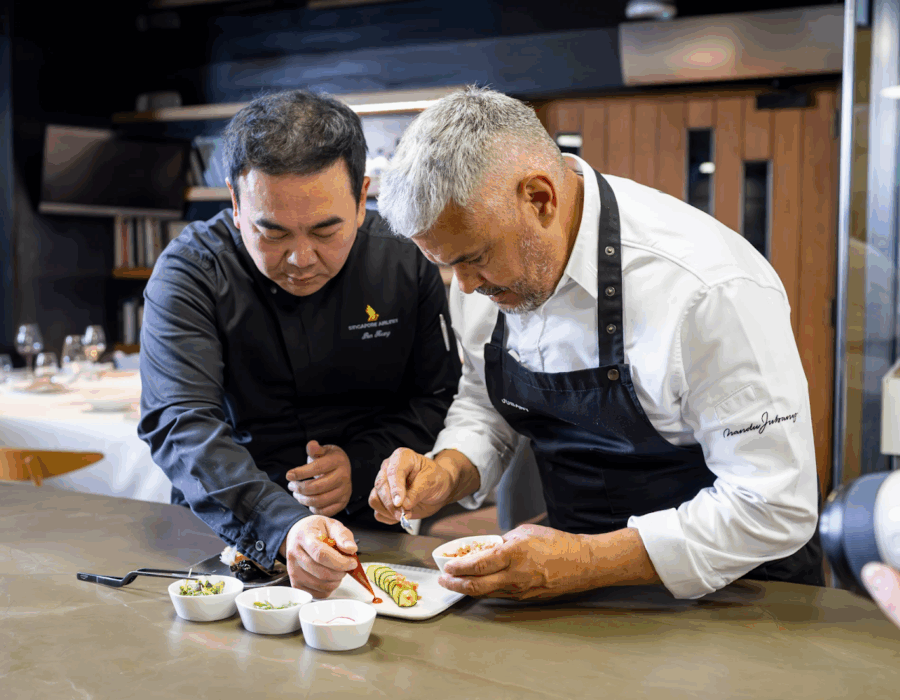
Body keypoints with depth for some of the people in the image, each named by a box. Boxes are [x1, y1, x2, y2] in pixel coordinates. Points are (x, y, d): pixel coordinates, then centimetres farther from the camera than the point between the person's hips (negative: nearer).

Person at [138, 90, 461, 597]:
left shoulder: (405, 260, -3)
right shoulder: (189, 273, -12)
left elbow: (438, 398, 4)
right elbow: (181, 425, -23)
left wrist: (362, 468, -13)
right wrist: (281, 526, -39)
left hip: (371, 530, 1)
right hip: (224, 533, 0)